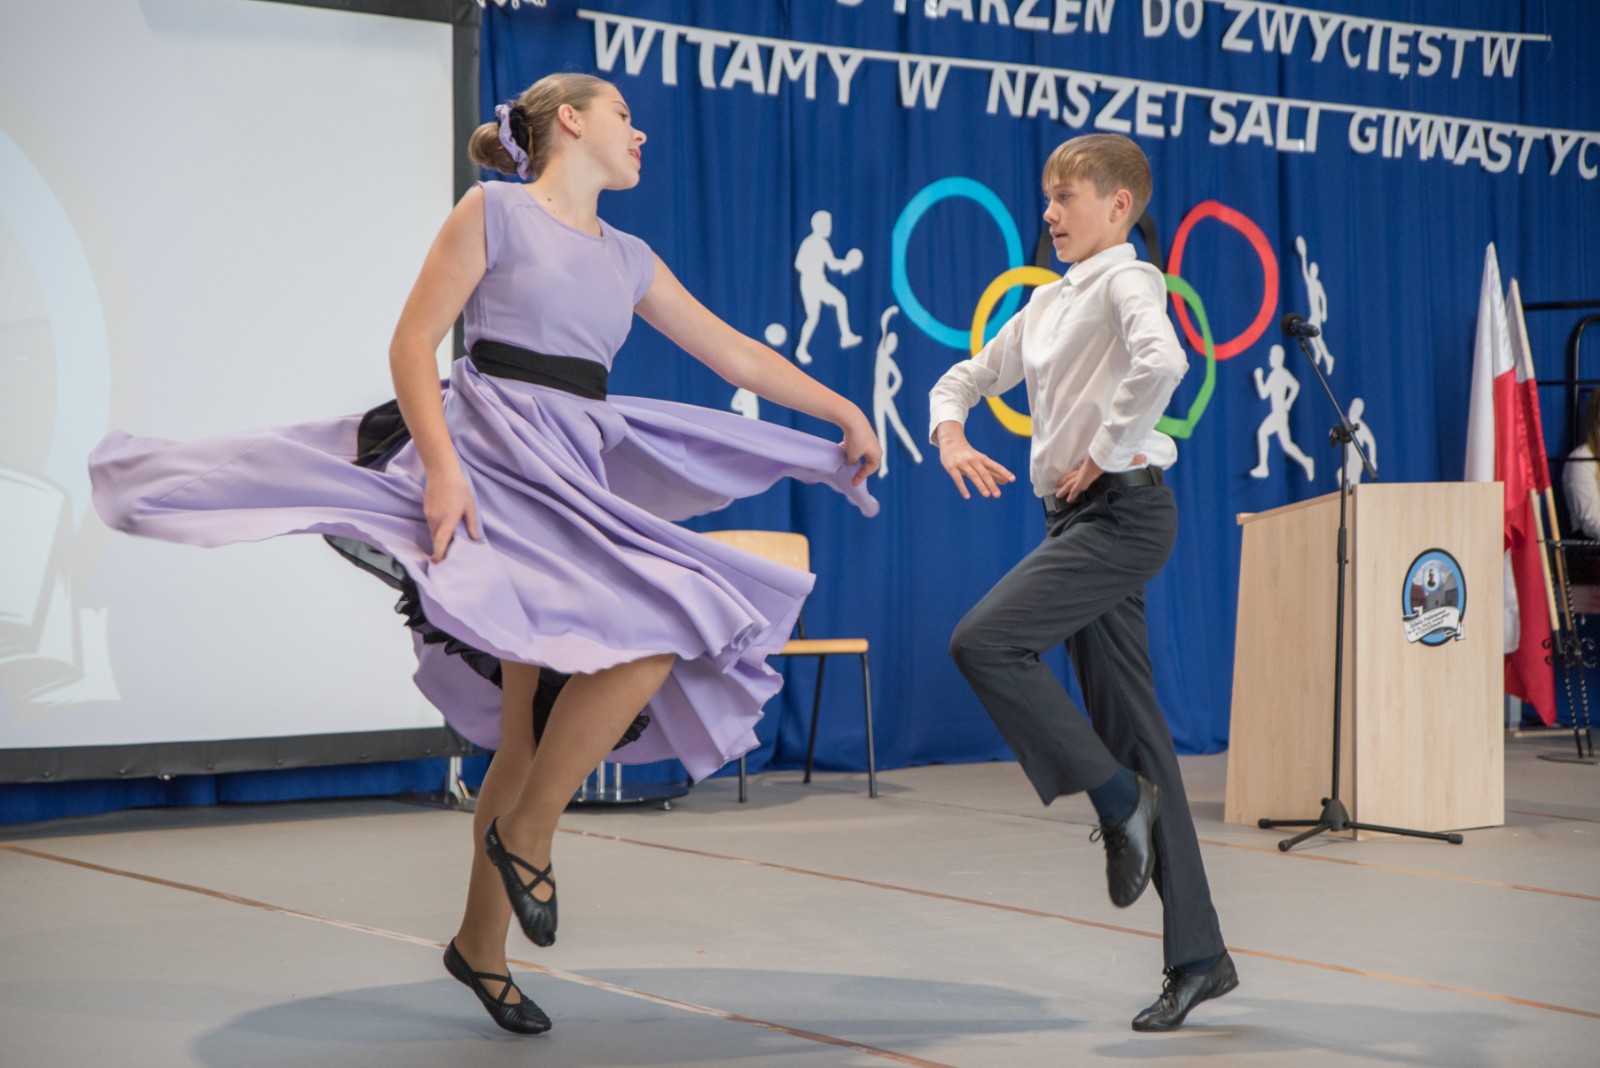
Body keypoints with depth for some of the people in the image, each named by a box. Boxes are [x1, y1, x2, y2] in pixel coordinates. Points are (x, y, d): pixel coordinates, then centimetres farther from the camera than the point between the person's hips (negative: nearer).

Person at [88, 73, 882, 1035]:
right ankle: (526, 832, -9)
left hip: (576, 477, 7)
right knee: (656, 624, -24)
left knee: (534, 731, 3)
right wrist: (441, 466, -17)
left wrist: (844, 413, 24)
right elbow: (413, 343, -4)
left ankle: (481, 945, 14)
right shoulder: (495, 214, 2)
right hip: (492, 456, -7)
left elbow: (733, 351, 25)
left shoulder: (629, 258, 20)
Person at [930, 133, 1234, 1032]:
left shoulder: (1127, 282, -6)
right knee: (1134, 735, 5)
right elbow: (968, 377, 24)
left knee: (983, 641, -22)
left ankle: (1115, 795, -5)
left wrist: (1103, 453, -19)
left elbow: (1162, 362, -27)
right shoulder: (1047, 304, 19)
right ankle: (1198, 956, 8)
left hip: (1126, 511, -9)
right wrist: (951, 434, 3)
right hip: (1077, 518, 9)